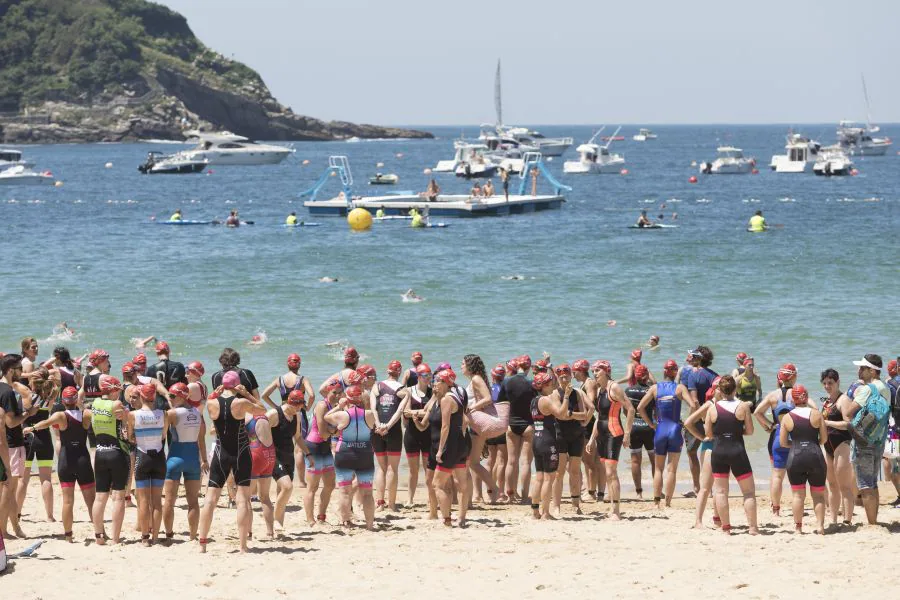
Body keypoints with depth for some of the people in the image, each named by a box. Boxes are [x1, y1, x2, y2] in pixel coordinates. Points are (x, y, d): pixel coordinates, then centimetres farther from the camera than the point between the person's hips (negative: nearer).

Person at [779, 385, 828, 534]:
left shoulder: (787, 418, 1)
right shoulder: (816, 414, 0)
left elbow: (783, 443, 4)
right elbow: (824, 438, 2)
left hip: (795, 457, 0)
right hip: (815, 456, 0)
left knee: (798, 495, 6)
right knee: (818, 494, 9)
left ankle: (798, 526, 7)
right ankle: (820, 525, 2)